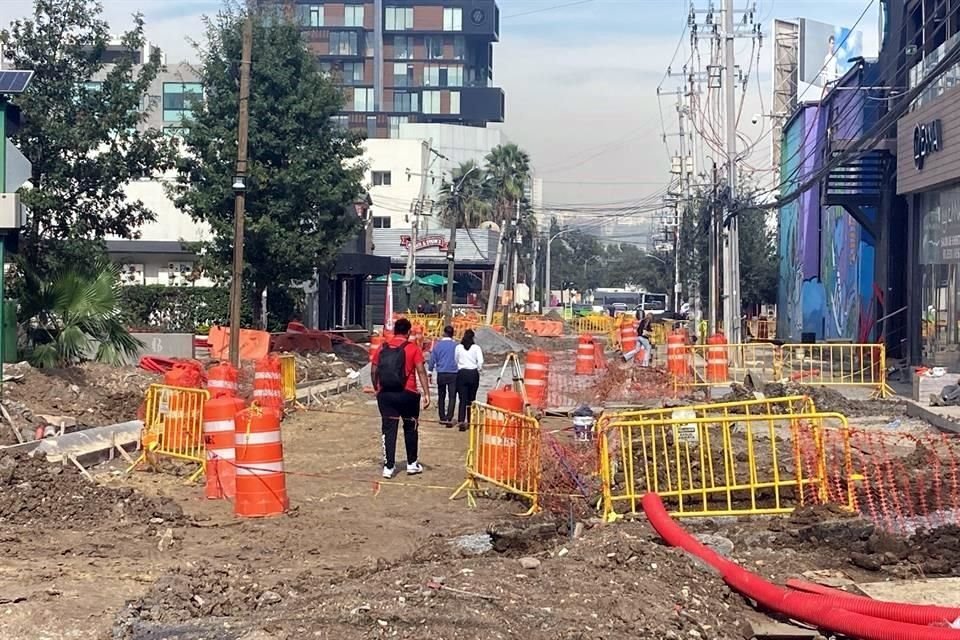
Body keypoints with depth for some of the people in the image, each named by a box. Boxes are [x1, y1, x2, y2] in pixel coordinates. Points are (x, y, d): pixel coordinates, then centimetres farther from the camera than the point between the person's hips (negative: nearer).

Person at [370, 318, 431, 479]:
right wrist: (426, 393, -8)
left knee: (389, 430, 4)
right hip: (407, 394, -2)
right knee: (410, 428, 14)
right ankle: (412, 464, 22)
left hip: (385, 394, 2)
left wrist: (377, 389, 20)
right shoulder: (412, 348, -3)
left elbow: (373, 371, 7)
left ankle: (389, 467, 0)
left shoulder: (382, 348, 6)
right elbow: (421, 371, -9)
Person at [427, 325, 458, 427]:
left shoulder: (438, 345, -2)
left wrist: (430, 372, 12)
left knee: (441, 397, 14)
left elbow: (432, 359, 2)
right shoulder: (456, 345, -5)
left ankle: (442, 418, 18)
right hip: (453, 374, -1)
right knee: (452, 397, -1)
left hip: (441, 374, 2)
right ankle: (449, 418, -12)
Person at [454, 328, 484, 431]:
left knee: (462, 399, -2)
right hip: (473, 374, 0)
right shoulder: (476, 348, -1)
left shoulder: (458, 347, 2)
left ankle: (461, 421, -15)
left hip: (462, 373, 0)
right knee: (471, 399, 9)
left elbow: (455, 360, 2)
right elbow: (480, 361, -9)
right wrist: (478, 370, 6)